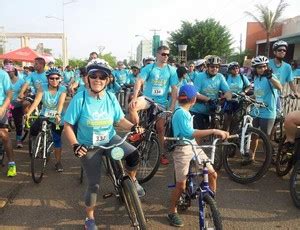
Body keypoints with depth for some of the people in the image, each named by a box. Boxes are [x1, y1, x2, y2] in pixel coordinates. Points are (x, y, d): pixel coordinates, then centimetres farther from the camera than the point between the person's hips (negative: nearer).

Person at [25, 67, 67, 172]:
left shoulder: (63, 89, -14)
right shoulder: (43, 87, -11)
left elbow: (61, 103, -27)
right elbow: (36, 101, -21)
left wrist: (57, 114, -44)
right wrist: (28, 113, -35)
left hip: (57, 117, -1)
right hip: (44, 115, 2)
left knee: (57, 140, -1)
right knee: (33, 130, -19)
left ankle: (58, 162, 15)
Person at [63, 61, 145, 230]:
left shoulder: (111, 98, -8)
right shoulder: (80, 98, -18)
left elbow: (120, 120, 0)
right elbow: (68, 125, -14)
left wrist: (133, 126, -19)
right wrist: (75, 145, -27)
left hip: (110, 139, 2)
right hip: (89, 146, -2)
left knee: (134, 155, -24)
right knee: (94, 184, 2)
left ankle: (132, 180, 10)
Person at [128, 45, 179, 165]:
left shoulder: (171, 70, 1)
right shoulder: (148, 68, -3)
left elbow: (174, 89, -1)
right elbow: (139, 81, -15)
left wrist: (172, 106, -10)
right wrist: (134, 98, -31)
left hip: (162, 102, 1)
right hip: (147, 98, -1)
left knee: (160, 128, 6)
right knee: (132, 107, -32)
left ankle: (162, 154, 21)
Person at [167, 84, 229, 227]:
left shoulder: (186, 113, 11)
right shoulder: (180, 113, -20)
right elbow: (189, 134, -32)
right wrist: (213, 131, -34)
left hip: (194, 147, 9)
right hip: (182, 150, -9)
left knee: (213, 174, 7)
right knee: (181, 185, -3)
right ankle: (172, 212, 19)